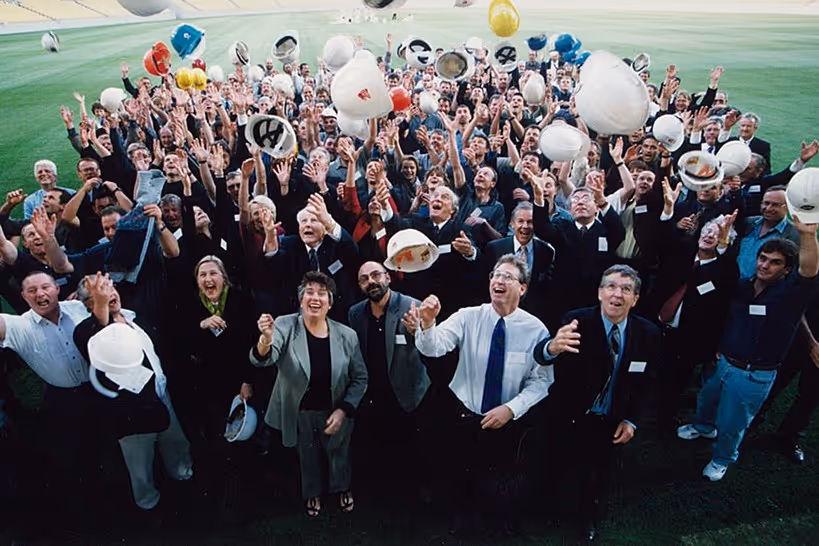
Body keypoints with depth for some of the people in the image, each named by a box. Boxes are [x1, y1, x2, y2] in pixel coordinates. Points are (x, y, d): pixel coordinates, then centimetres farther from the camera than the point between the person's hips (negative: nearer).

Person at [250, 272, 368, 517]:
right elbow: (262, 358, -38)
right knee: (307, 457, 25)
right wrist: (266, 340, -60)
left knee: (339, 454, 26)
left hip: (334, 412, 1)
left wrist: (343, 410, -18)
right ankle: (312, 493, 57)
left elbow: (360, 378, -8)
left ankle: (342, 488, 59)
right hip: (300, 413, 0)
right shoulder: (285, 326, -21)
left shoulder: (346, 335, -18)